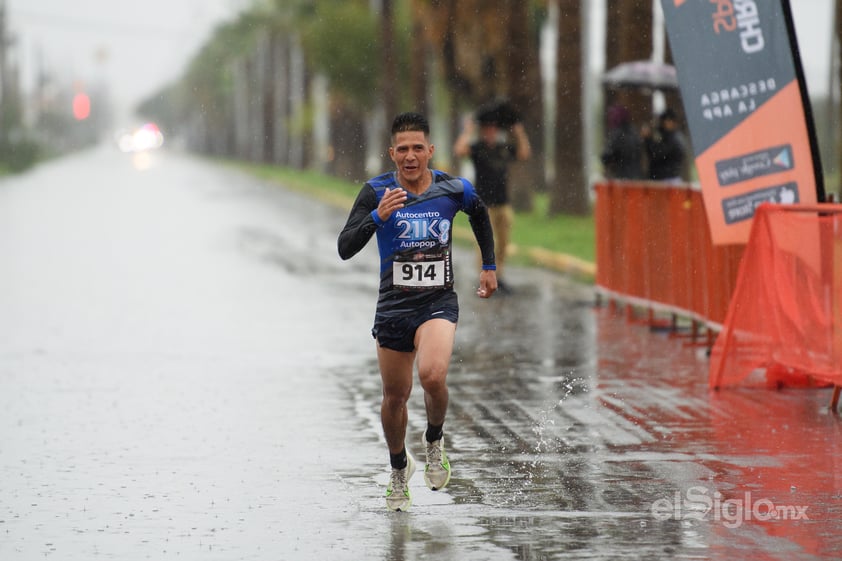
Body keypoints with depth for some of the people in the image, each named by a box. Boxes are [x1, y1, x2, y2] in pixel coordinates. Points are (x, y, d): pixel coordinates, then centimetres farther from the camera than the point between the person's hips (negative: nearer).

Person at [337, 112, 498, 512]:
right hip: (393, 308, 1)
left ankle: (434, 441, 3)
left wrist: (489, 266, 23)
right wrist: (378, 216, -31)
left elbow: (479, 214, 21)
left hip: (438, 303, -1)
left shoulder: (453, 190, -4)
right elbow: (345, 248, -17)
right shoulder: (376, 193, -8)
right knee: (395, 397, 11)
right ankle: (399, 468, 38)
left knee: (432, 375, -28)